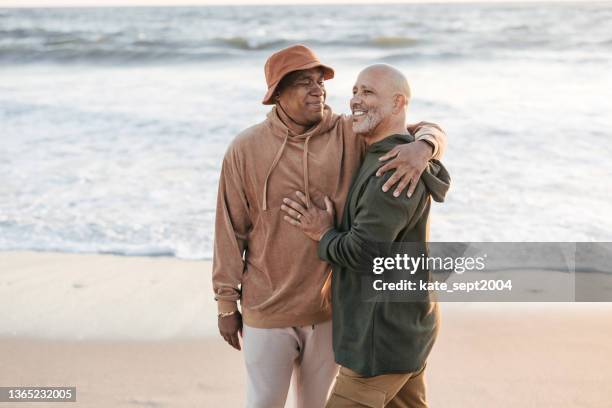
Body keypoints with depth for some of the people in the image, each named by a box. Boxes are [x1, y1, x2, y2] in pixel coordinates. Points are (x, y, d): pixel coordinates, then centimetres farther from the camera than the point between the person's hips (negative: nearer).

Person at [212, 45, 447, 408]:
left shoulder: (351, 135, -6)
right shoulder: (246, 149, -8)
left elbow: (430, 132, -5)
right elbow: (231, 230, -3)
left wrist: (421, 148, -31)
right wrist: (227, 303, 0)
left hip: (330, 307, 2)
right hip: (267, 310, -1)